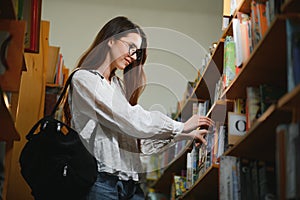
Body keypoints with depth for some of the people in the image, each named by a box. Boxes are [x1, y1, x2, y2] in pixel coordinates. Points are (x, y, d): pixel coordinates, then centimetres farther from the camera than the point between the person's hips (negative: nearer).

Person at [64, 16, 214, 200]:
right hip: (101, 182, -7)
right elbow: (131, 121, -13)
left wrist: (188, 133, 7)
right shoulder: (84, 79, -6)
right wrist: (181, 127, -6)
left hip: (130, 182, 8)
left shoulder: (119, 85, 22)